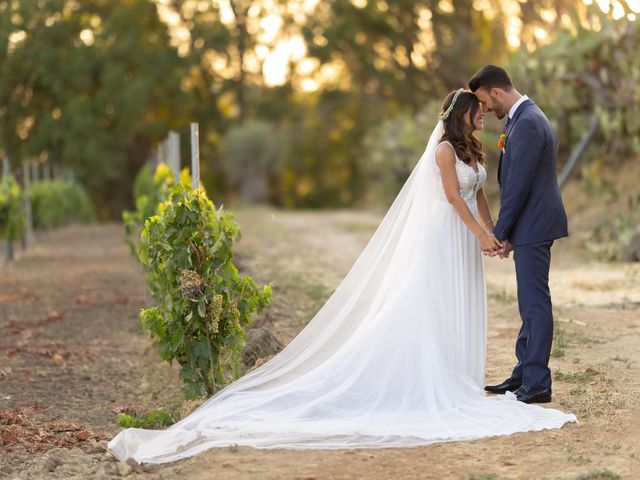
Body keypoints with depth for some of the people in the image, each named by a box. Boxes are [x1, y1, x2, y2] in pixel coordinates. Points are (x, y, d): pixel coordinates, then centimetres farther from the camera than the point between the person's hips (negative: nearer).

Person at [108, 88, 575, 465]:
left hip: (467, 239, 9)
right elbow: (453, 197, -17)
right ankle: (435, 383, -3)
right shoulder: (444, 148, -13)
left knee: (462, 309, 9)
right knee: (436, 308, -6)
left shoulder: (472, 148, 14)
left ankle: (458, 380, 14)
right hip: (444, 237, -9)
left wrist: (492, 232, 11)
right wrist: (481, 235, -17)